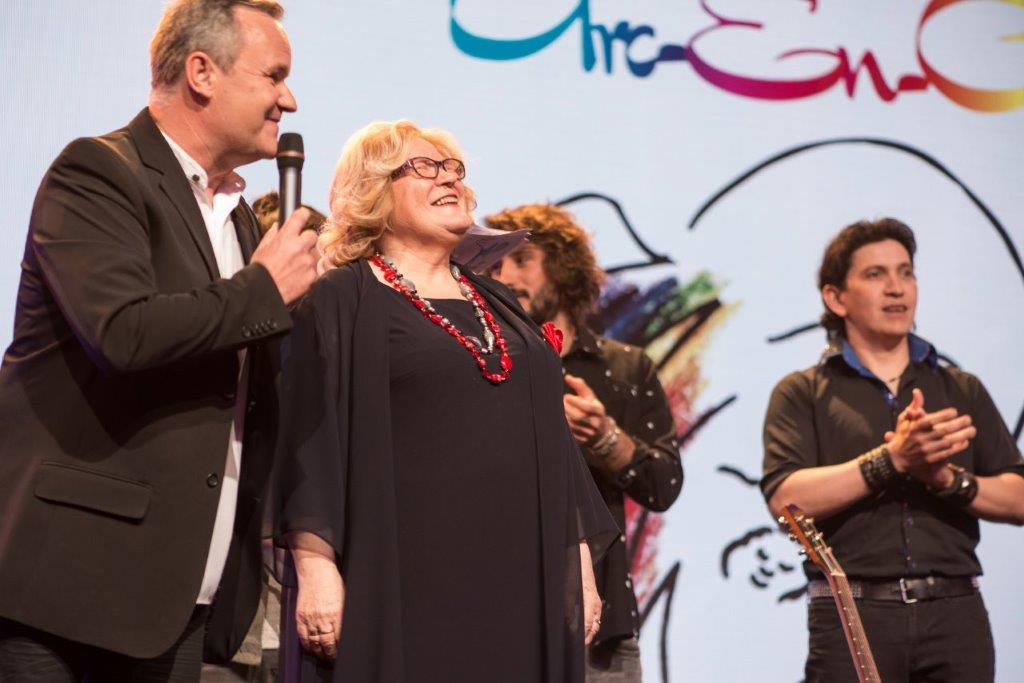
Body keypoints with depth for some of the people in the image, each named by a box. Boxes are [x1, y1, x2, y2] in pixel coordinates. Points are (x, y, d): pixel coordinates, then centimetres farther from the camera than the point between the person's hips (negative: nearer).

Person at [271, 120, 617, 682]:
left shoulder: (499, 306, 18)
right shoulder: (341, 302, 1)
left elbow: (547, 437, 17)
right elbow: (312, 438, -7)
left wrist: (579, 560, 11)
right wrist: (316, 567, -17)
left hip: (518, 583, 6)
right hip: (402, 582, -5)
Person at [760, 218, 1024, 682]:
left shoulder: (962, 391, 16)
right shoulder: (802, 393, 6)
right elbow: (785, 499, -9)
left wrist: (948, 478, -10)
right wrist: (890, 459, -17)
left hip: (956, 610, 3)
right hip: (851, 612, -3)